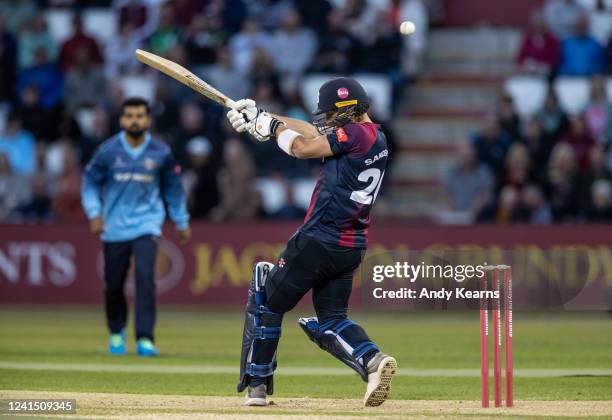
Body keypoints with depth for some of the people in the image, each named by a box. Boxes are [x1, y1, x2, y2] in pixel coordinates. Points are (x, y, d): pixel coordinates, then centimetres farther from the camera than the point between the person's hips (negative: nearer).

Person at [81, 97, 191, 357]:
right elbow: (90, 182, 5)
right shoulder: (108, 151, -4)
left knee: (145, 275, -18)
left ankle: (145, 339, -17)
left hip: (147, 225, -1)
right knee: (113, 284, 5)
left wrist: (181, 222, 17)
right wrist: (94, 213, -7)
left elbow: (173, 188, 12)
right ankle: (116, 332, 32)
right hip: (115, 227, 1)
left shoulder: (161, 153, -1)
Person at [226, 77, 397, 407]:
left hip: (318, 240, -9)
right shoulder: (376, 138, 15)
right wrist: (261, 117, 20)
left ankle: (256, 384, 14)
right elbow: (313, 133, 21)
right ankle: (372, 360, -15)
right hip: (352, 247, 9)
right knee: (331, 320, 12)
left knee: (266, 300, 8)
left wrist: (272, 125, 8)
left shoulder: (355, 134, -13)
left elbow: (301, 147, -10)